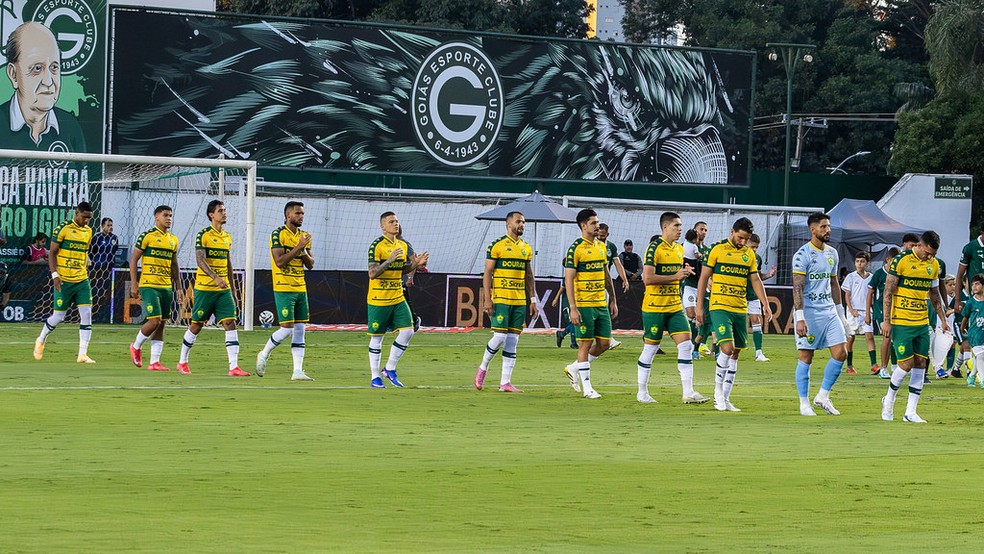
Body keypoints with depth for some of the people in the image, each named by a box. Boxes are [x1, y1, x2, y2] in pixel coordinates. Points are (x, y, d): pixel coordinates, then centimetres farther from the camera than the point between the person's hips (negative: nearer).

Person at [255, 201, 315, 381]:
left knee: (299, 330, 3)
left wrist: (304, 251, -6)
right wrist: (298, 247, -19)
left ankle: (298, 371, 2)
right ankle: (264, 355, 13)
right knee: (287, 328, -11)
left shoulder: (303, 236, 12)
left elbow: (310, 264, 12)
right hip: (283, 289, -7)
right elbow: (279, 261, -18)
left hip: (300, 289, 7)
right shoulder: (278, 234, -9)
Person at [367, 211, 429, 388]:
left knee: (407, 331, -3)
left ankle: (390, 369, 12)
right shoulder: (377, 246, -12)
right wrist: (389, 260, -28)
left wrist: (416, 264, 4)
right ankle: (375, 378, 9)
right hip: (378, 299, -6)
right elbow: (372, 273, -19)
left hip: (397, 299, 6)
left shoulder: (402, 246, 10)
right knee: (377, 337, 1)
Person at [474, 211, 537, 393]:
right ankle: (483, 368, 13)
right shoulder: (497, 245, -5)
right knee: (500, 336, -11)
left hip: (520, 301, 6)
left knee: (512, 341, 3)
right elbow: (487, 273, -6)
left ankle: (505, 382, 4)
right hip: (501, 299, -6)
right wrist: (487, 299, -12)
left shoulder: (526, 248, 13)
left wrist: (533, 300, 13)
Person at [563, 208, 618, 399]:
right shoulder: (575, 249, -10)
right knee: (585, 344, -3)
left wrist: (613, 300, 17)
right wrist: (573, 309, -17)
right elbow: (568, 279, -12)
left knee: (604, 343, 6)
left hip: (601, 304, 7)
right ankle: (587, 388, 4)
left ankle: (574, 369, 25)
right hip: (583, 305, -7)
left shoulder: (602, 246, 12)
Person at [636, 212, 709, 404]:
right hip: (654, 307, -7)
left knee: (686, 345, -4)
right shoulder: (654, 248, -12)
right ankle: (642, 392, 14)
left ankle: (688, 393, -4)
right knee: (650, 348, 2)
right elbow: (648, 278, -20)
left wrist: (685, 272, 3)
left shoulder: (679, 248, 13)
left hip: (675, 307, 7)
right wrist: (675, 276, -20)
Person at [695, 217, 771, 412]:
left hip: (740, 309, 5)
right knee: (727, 348, -20)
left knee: (736, 353, 6)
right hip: (720, 306, -5)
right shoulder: (718, 249, -3)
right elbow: (704, 278, 0)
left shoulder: (749, 254, 11)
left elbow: (755, 280, 16)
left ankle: (725, 398, 12)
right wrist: (699, 306, -3)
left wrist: (765, 303, 3)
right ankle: (718, 388, -2)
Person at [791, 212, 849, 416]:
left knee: (840, 353, -2)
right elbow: (798, 287, -14)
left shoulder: (832, 253, 12)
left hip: (829, 311, 7)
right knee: (806, 357, -2)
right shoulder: (803, 254, -10)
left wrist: (840, 313, 19)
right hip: (809, 312, -7)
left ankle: (823, 396, 10)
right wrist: (800, 318, -21)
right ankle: (804, 403, 7)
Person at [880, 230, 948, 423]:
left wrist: (943, 319, 17)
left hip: (922, 323, 6)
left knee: (920, 364, 1)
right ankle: (889, 400, 17)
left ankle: (910, 412, 4)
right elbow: (888, 291, -8)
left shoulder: (934, 264, 8)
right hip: (901, 322, -6)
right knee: (906, 363, -8)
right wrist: (886, 320, -11)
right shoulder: (901, 261, -10)